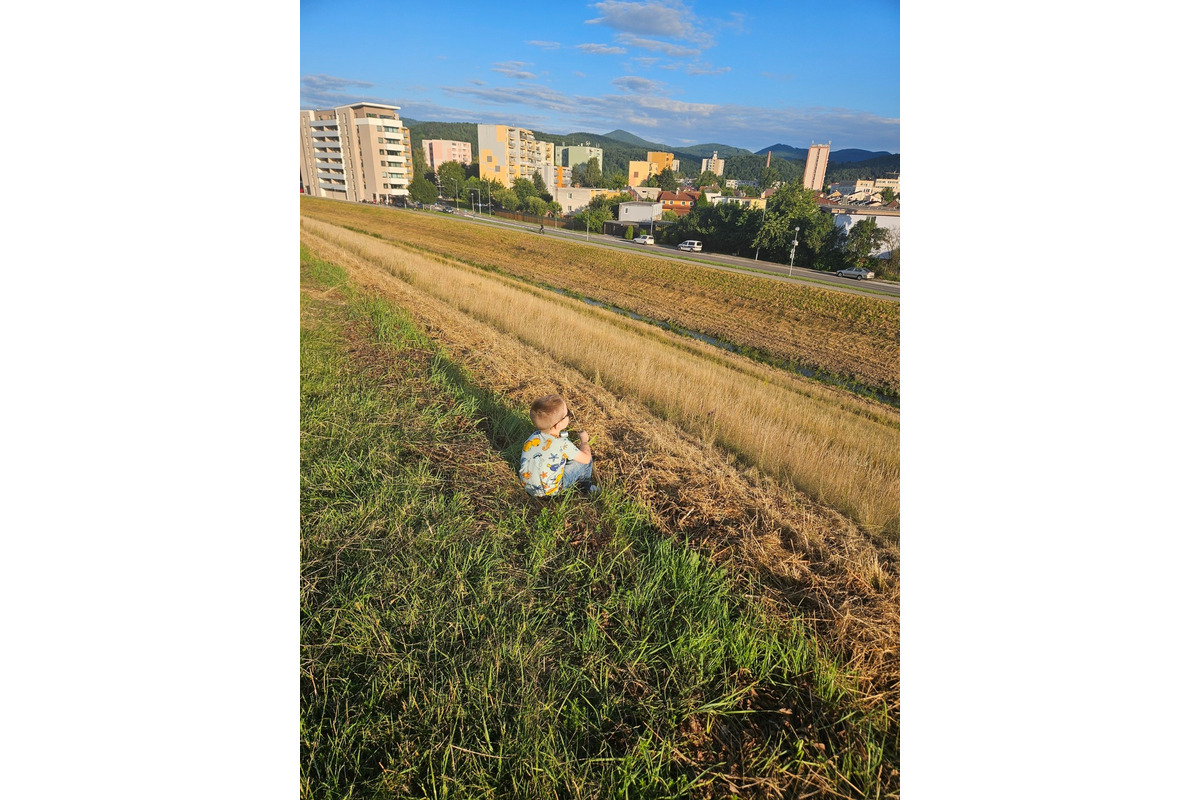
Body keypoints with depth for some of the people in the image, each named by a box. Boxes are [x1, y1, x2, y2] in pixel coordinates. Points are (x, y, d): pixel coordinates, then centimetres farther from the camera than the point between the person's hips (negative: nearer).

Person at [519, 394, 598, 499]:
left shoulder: (533, 437, -11)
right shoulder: (563, 445, -26)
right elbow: (586, 458, -12)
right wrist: (584, 440, 9)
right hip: (550, 491, -6)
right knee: (587, 460, 3)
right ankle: (586, 487, 28)